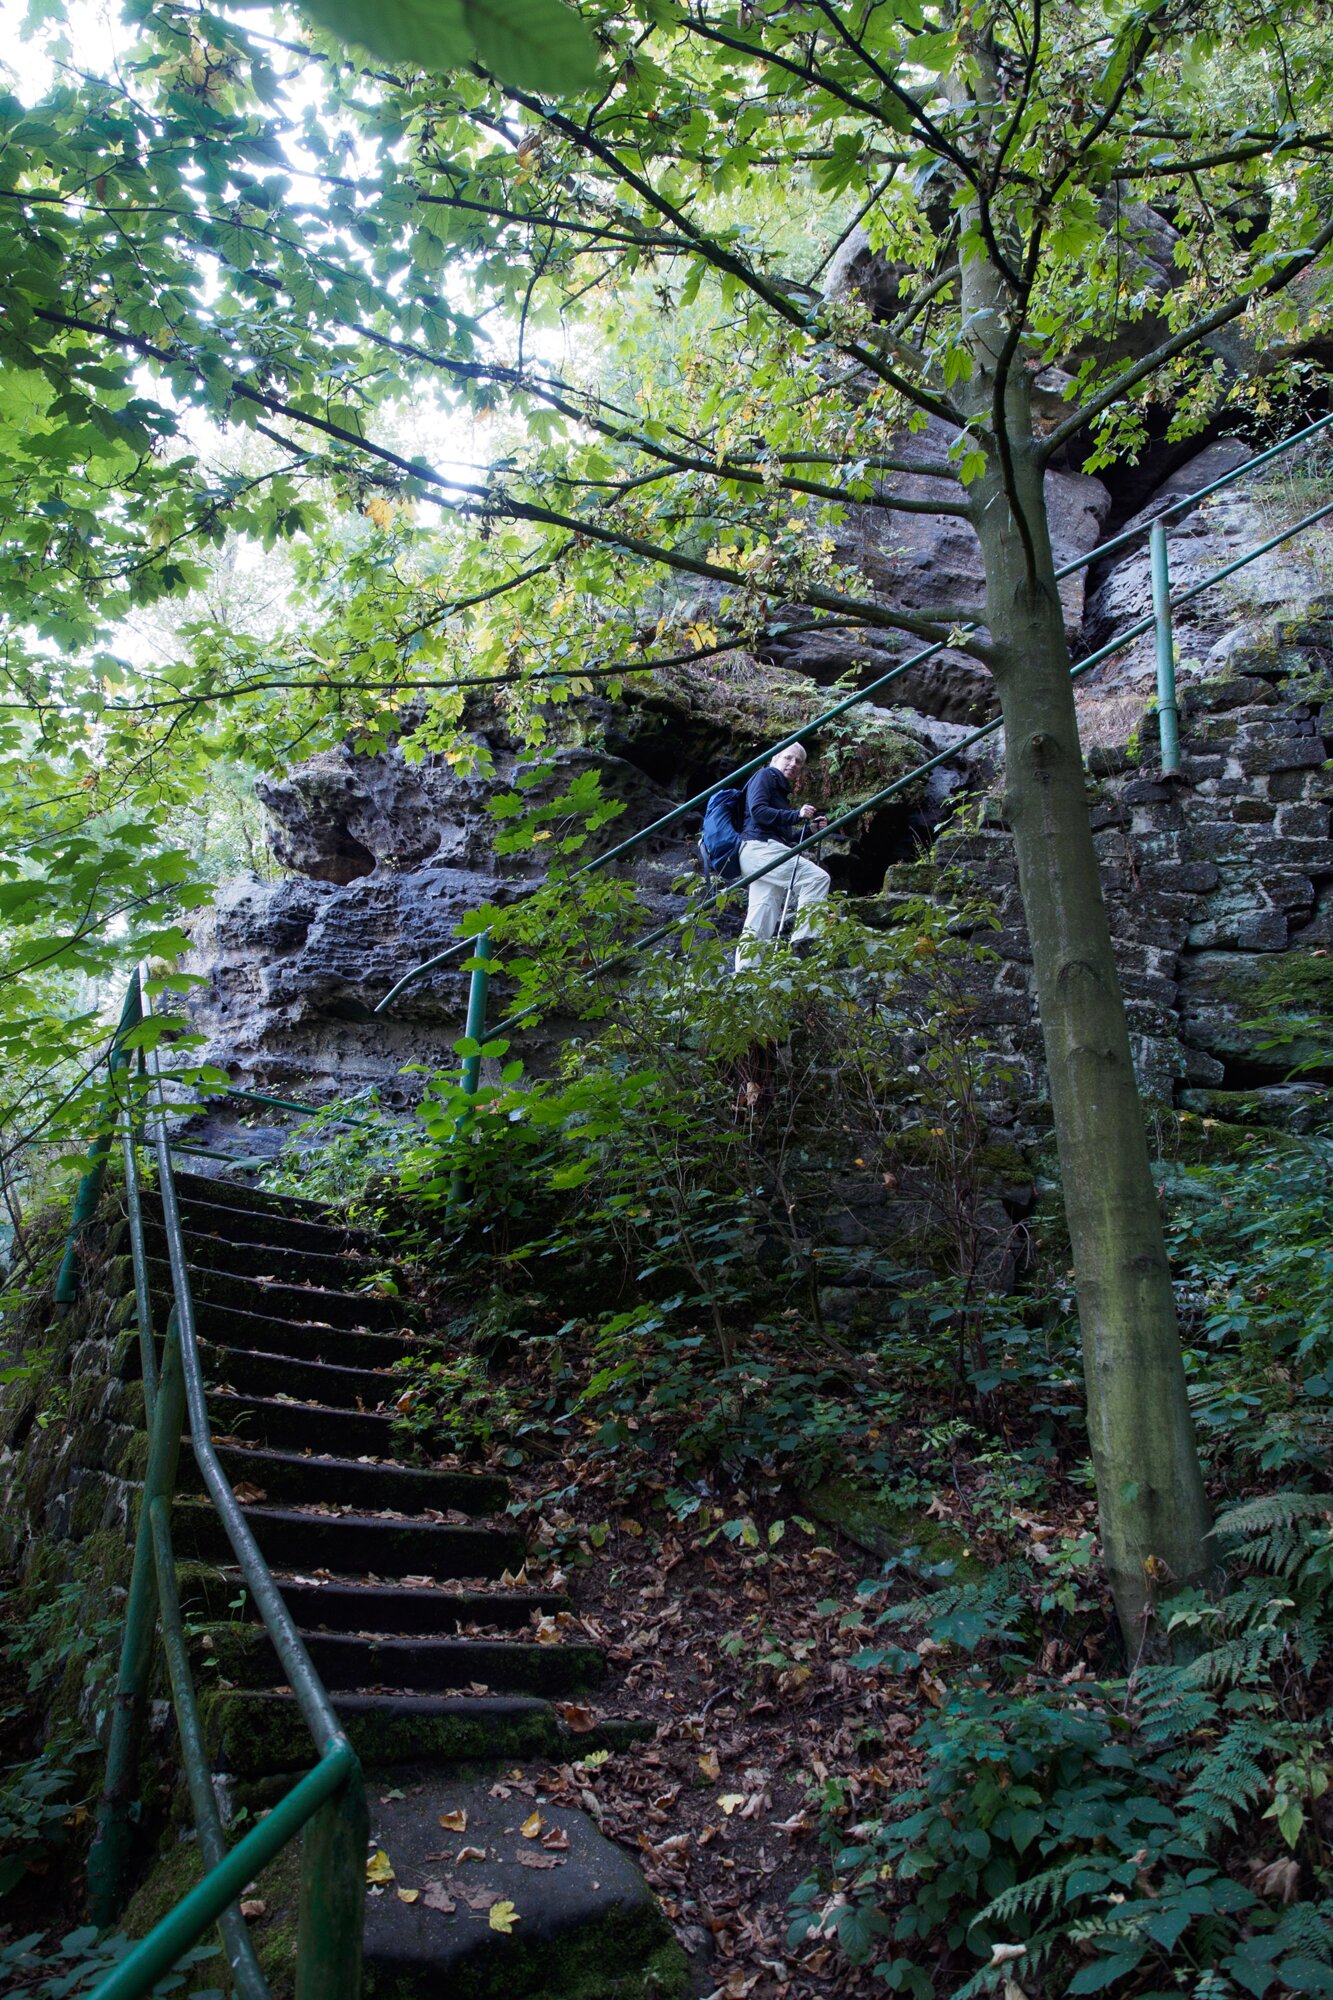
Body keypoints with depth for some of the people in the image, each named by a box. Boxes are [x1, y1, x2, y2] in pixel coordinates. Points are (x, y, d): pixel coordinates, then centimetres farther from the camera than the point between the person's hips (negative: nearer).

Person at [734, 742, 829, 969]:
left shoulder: (782, 790, 29)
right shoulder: (765, 776, 4)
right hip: (758, 847, -9)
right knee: (817, 877, -20)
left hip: (767, 851, 9)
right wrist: (797, 815, -14)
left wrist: (810, 829, 14)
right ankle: (801, 940, -25)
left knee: (760, 926, 0)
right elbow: (758, 811, -13)